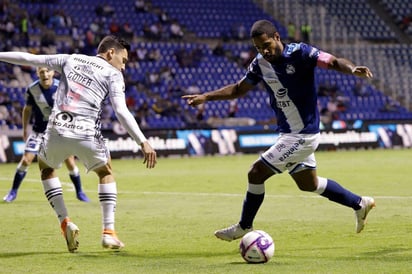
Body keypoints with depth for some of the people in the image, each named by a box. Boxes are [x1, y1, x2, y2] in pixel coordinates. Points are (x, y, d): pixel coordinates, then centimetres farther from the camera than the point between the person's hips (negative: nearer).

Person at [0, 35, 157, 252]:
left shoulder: (70, 60, 18)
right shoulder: (113, 74, 7)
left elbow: (30, 59, 21)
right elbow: (121, 112, -7)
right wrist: (143, 142, -9)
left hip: (56, 131, 2)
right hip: (85, 135, -2)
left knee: (46, 167, 32)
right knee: (106, 172, 25)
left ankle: (65, 223, 15)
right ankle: (108, 232, 14)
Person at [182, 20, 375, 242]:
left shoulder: (299, 53, -18)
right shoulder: (260, 64, 2)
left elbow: (333, 62, -23)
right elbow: (239, 89, 14)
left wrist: (352, 69, -45)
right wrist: (205, 97, 5)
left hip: (302, 134, -8)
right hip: (288, 133, 8)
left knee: (256, 173, -8)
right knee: (309, 183, 20)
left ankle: (244, 227, 9)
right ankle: (359, 204, 34)